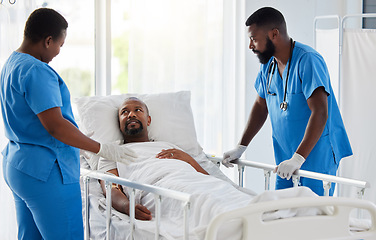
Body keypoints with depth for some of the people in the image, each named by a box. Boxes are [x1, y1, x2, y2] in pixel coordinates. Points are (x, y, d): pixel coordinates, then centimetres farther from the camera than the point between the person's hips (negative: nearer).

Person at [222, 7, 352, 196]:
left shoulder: (308, 61, -18)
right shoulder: (268, 65, 8)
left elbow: (320, 113, -26)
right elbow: (260, 106, 19)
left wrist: (298, 158, -31)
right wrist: (240, 148, 11)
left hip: (317, 157, -7)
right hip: (286, 159, 8)